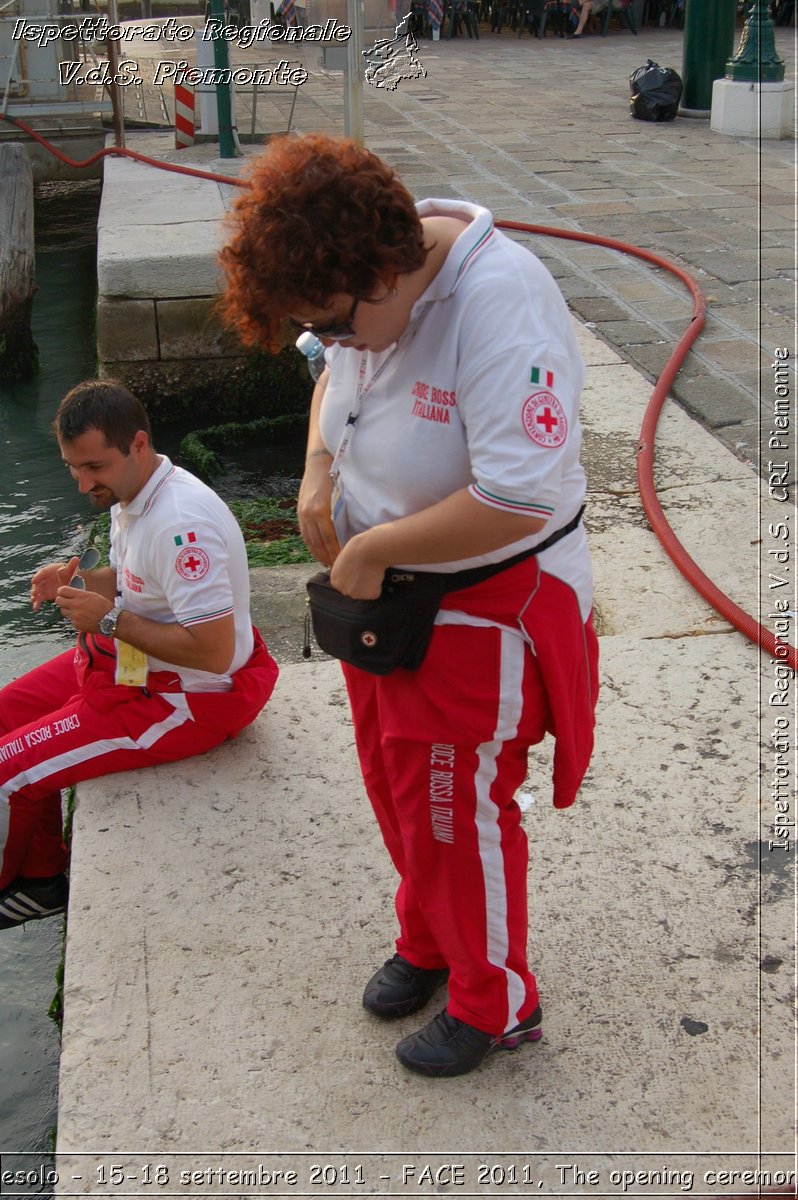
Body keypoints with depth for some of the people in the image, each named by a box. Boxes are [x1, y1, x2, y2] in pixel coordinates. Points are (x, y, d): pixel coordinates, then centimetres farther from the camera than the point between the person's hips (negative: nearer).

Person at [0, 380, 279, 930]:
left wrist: (109, 620, -24)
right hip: (129, 659, 11)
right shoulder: (130, 494, 2)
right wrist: (79, 582, -1)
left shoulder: (182, 523, -30)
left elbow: (213, 652, -32)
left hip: (188, 698, -10)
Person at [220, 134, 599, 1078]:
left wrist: (372, 548, -25)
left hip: (484, 603, -8)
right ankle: (427, 943, 48)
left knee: (457, 810, 7)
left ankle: (496, 1006, 32)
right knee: (393, 784, 22)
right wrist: (318, 471, -3)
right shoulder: (366, 287, -6)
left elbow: (519, 502, -36)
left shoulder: (501, 309, -32)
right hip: (382, 587, 8)